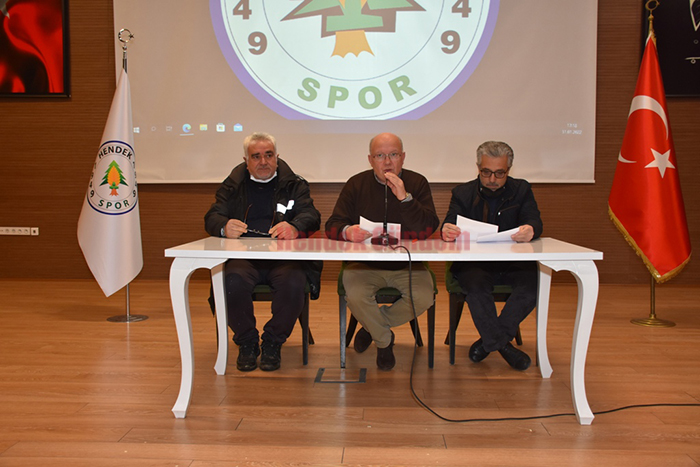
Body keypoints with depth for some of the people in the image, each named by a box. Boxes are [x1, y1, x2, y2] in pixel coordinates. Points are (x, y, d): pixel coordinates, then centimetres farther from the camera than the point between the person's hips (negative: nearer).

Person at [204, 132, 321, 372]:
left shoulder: (295, 185, 15)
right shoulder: (232, 186, 19)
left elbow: (311, 216, 1)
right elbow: (212, 218, 9)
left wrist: (295, 228, -25)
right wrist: (224, 227, -18)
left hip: (285, 258, -1)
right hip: (243, 257, 1)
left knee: (293, 283, -32)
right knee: (233, 282, -31)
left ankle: (272, 343, -6)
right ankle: (247, 343, -5)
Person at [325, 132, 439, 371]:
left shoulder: (417, 183, 2)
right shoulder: (356, 184, 3)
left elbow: (430, 229, -10)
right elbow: (332, 226, -3)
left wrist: (405, 198, -21)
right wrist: (347, 232, -28)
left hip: (407, 264, 1)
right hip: (365, 263, 0)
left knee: (423, 298, -25)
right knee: (355, 296, -28)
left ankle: (372, 327, 6)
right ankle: (384, 341, 6)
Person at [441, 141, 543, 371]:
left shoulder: (521, 190, 11)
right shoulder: (463, 193, 10)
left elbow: (534, 221, -4)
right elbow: (449, 225, -5)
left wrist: (530, 230, -31)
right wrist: (447, 231, -32)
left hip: (513, 263, 1)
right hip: (473, 264, -1)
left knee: (534, 282, -29)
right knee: (477, 285, -34)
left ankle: (489, 340, -15)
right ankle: (502, 344, -14)